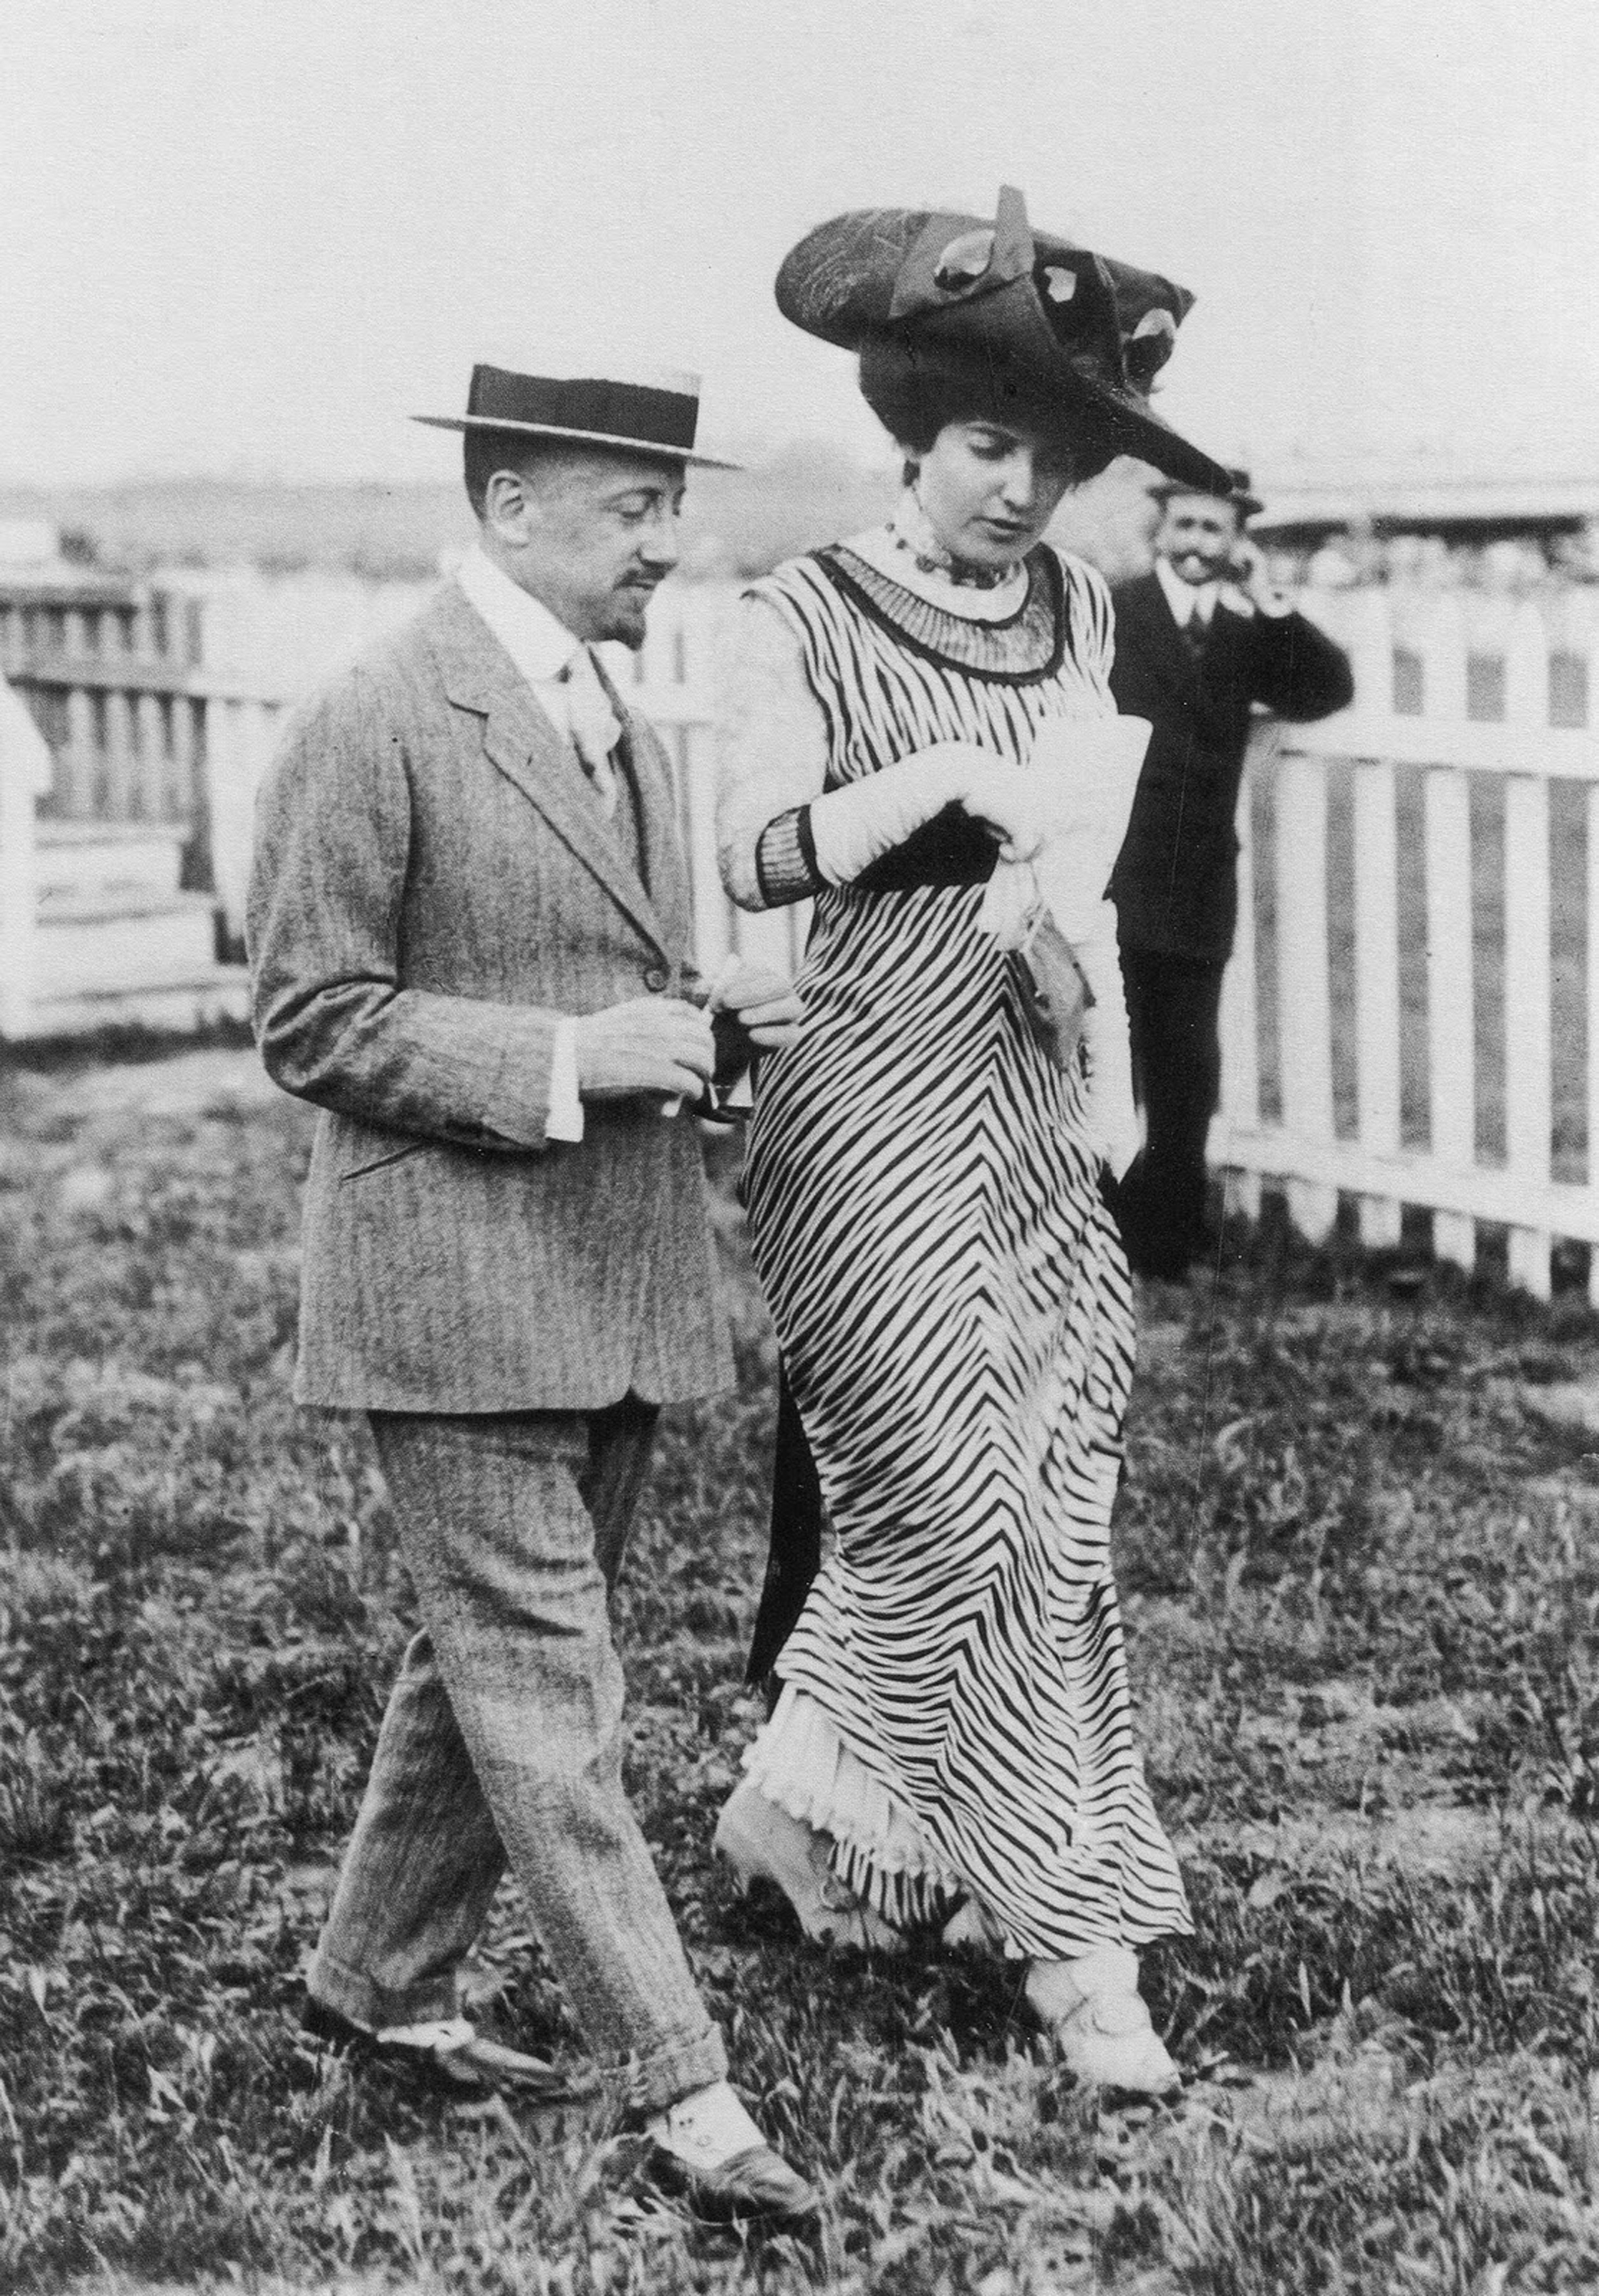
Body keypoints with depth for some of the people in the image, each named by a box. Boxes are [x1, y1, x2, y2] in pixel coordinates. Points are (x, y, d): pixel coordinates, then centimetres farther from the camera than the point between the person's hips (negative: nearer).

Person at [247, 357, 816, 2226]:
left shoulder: (612, 719, 15)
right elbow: (310, 1023, -13)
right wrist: (566, 1059, -21)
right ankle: (680, 2089, 1)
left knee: (490, 1657, 18)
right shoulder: (376, 727, -12)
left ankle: (380, 1979, 34)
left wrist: (706, 1020, 3)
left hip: (615, 1284, 9)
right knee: (545, 1694, -4)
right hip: (453, 1289, -9)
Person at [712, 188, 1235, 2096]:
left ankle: (807, 1802, 26)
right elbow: (755, 856, -17)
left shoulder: (1073, 613, 10)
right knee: (963, 1507, -5)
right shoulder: (806, 618, -7)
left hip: (1034, 1109, 7)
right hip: (875, 1118, -7)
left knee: (1047, 1505, 8)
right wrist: (944, 778, -26)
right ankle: (1072, 1933, 9)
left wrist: (1114, 1067, 13)